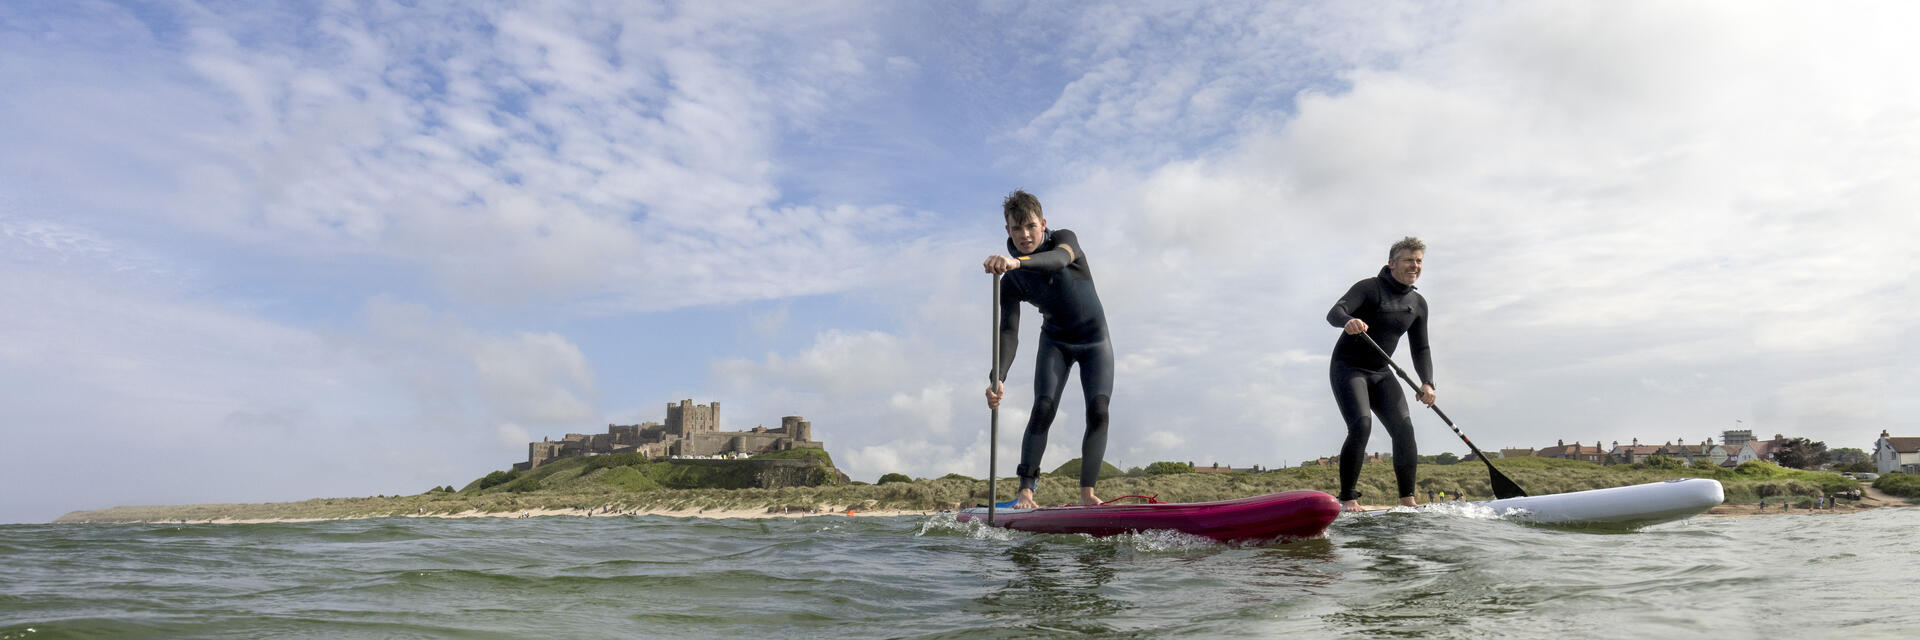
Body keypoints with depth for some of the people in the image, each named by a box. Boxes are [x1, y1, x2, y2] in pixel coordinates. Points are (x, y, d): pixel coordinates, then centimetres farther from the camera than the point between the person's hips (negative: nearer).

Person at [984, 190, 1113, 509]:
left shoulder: (1064, 239, -19)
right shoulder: (1011, 281, -14)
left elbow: (1060, 258, -45)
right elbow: (1009, 333, -22)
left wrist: (1018, 261, -67)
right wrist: (998, 379, -40)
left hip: (1095, 341, -1)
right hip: (1055, 342, 1)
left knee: (1098, 412, -15)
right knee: (1043, 408, -18)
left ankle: (1087, 493, -10)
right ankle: (1026, 490, -18)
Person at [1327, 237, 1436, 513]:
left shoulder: (1418, 304, 8)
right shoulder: (1369, 288, -12)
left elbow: (1420, 349, 10)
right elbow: (1334, 313, -27)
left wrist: (1427, 383, -7)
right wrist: (1348, 321, -52)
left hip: (1381, 374, 6)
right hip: (1348, 368, -6)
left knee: (1404, 429, -9)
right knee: (1361, 426, -23)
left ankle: (1408, 501, -2)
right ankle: (1347, 499, -16)